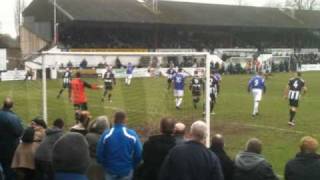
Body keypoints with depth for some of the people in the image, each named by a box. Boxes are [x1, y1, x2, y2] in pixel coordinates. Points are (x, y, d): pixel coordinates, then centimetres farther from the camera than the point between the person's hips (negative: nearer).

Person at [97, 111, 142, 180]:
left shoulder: (106, 135, -12)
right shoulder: (132, 135, -13)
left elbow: (99, 154, -7)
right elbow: (139, 154, -9)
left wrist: (106, 166, 12)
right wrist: (133, 167, 10)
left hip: (110, 171, 1)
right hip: (127, 171, -1)